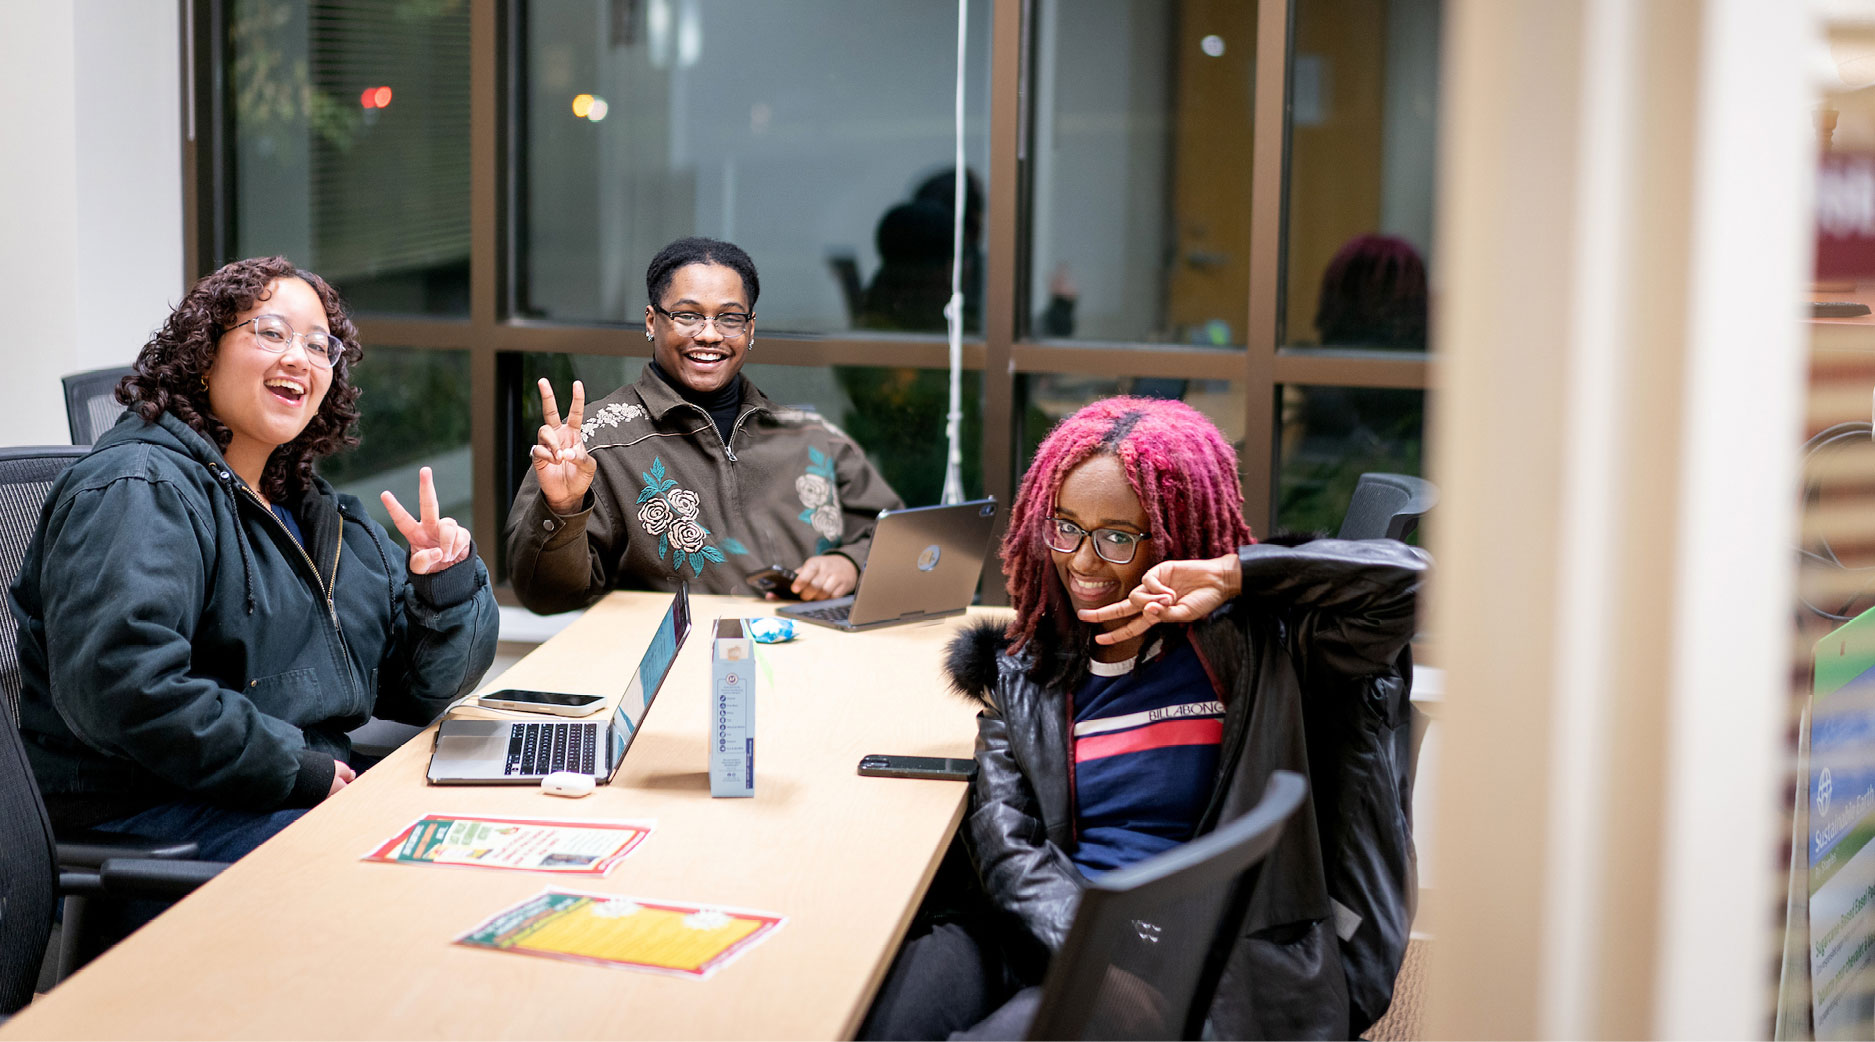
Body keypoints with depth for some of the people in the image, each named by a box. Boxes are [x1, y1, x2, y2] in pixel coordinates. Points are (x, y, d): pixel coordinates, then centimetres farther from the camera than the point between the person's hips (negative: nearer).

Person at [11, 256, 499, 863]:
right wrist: (301, 771, -21)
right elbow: (121, 687, -26)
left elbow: (420, 688, 19)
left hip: (312, 792, 9)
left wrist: (444, 586, -3)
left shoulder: (314, 509, 19)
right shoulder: (137, 492, -10)